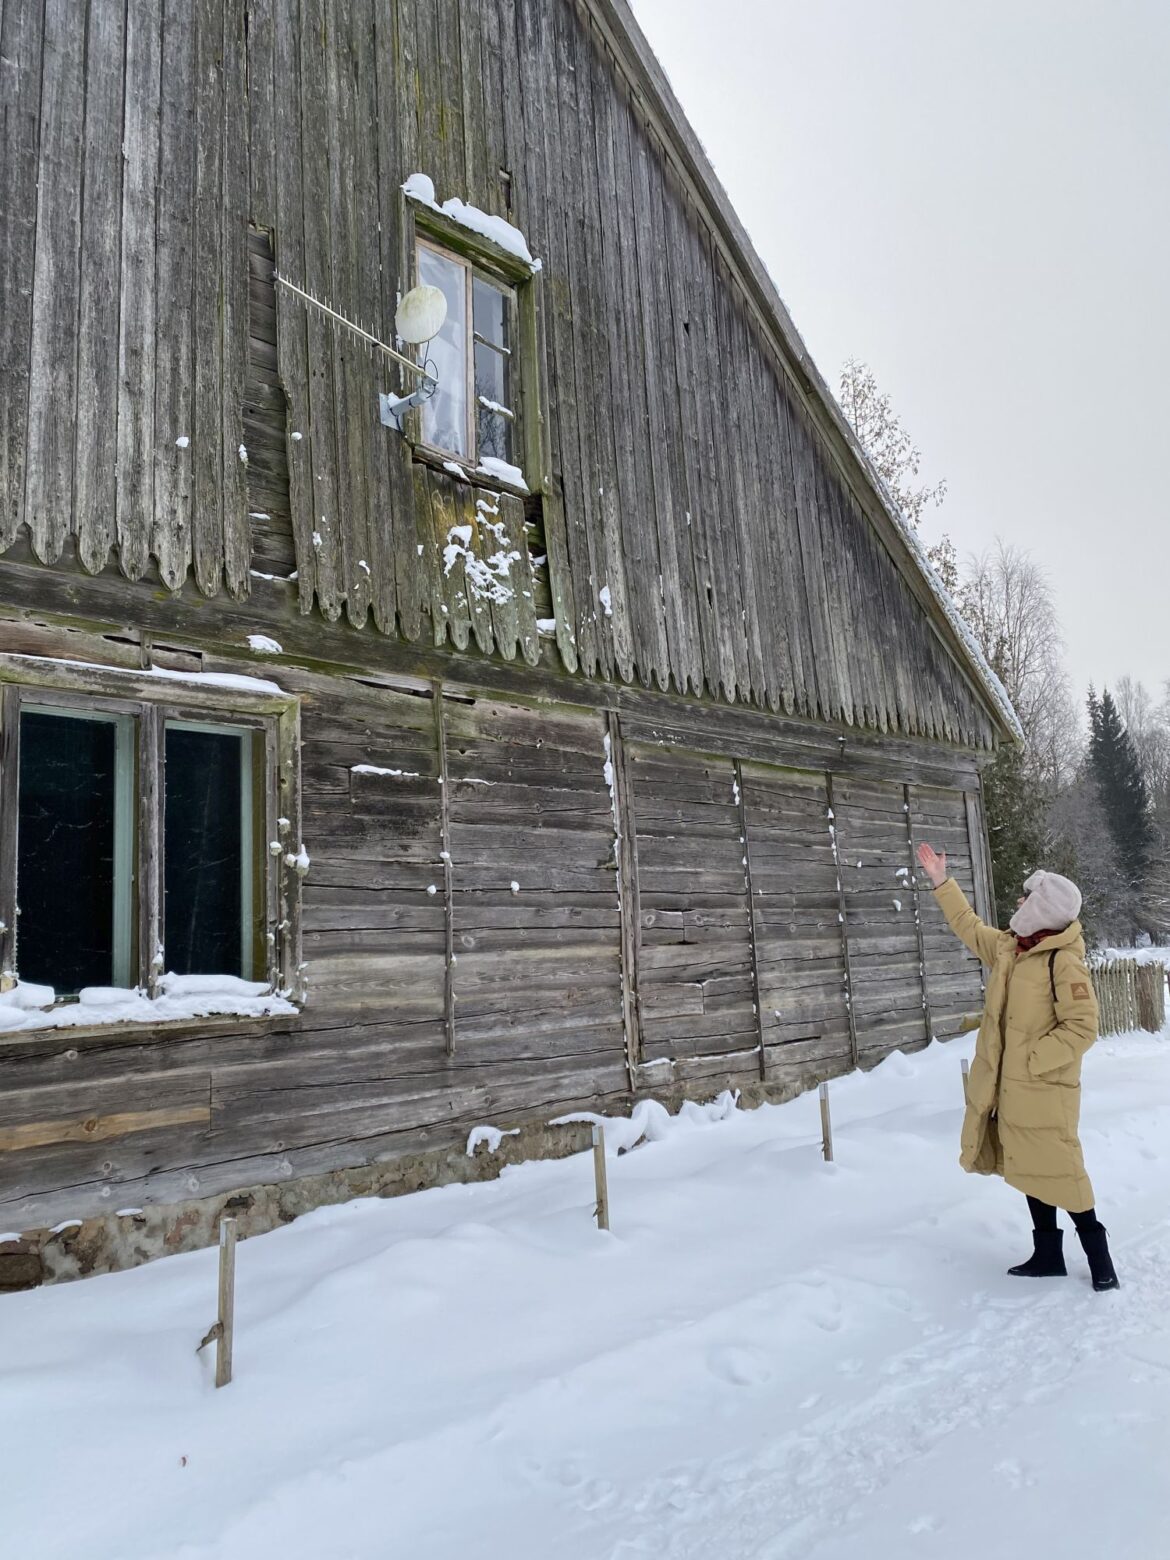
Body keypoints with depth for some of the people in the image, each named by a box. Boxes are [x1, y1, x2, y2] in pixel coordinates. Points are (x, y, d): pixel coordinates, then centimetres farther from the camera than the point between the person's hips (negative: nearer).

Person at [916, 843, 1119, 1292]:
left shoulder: (1064, 962, -19)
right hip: (1010, 1086, 8)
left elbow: (1082, 1027, -21)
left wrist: (1032, 1059, -20)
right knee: (1032, 1168, 15)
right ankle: (1047, 1253, 27)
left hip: (1043, 1089, -8)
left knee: (1057, 1170, -1)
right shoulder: (1007, 947, 5)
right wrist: (942, 884, 22)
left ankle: (1098, 1257, 15)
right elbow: (970, 927, 22)